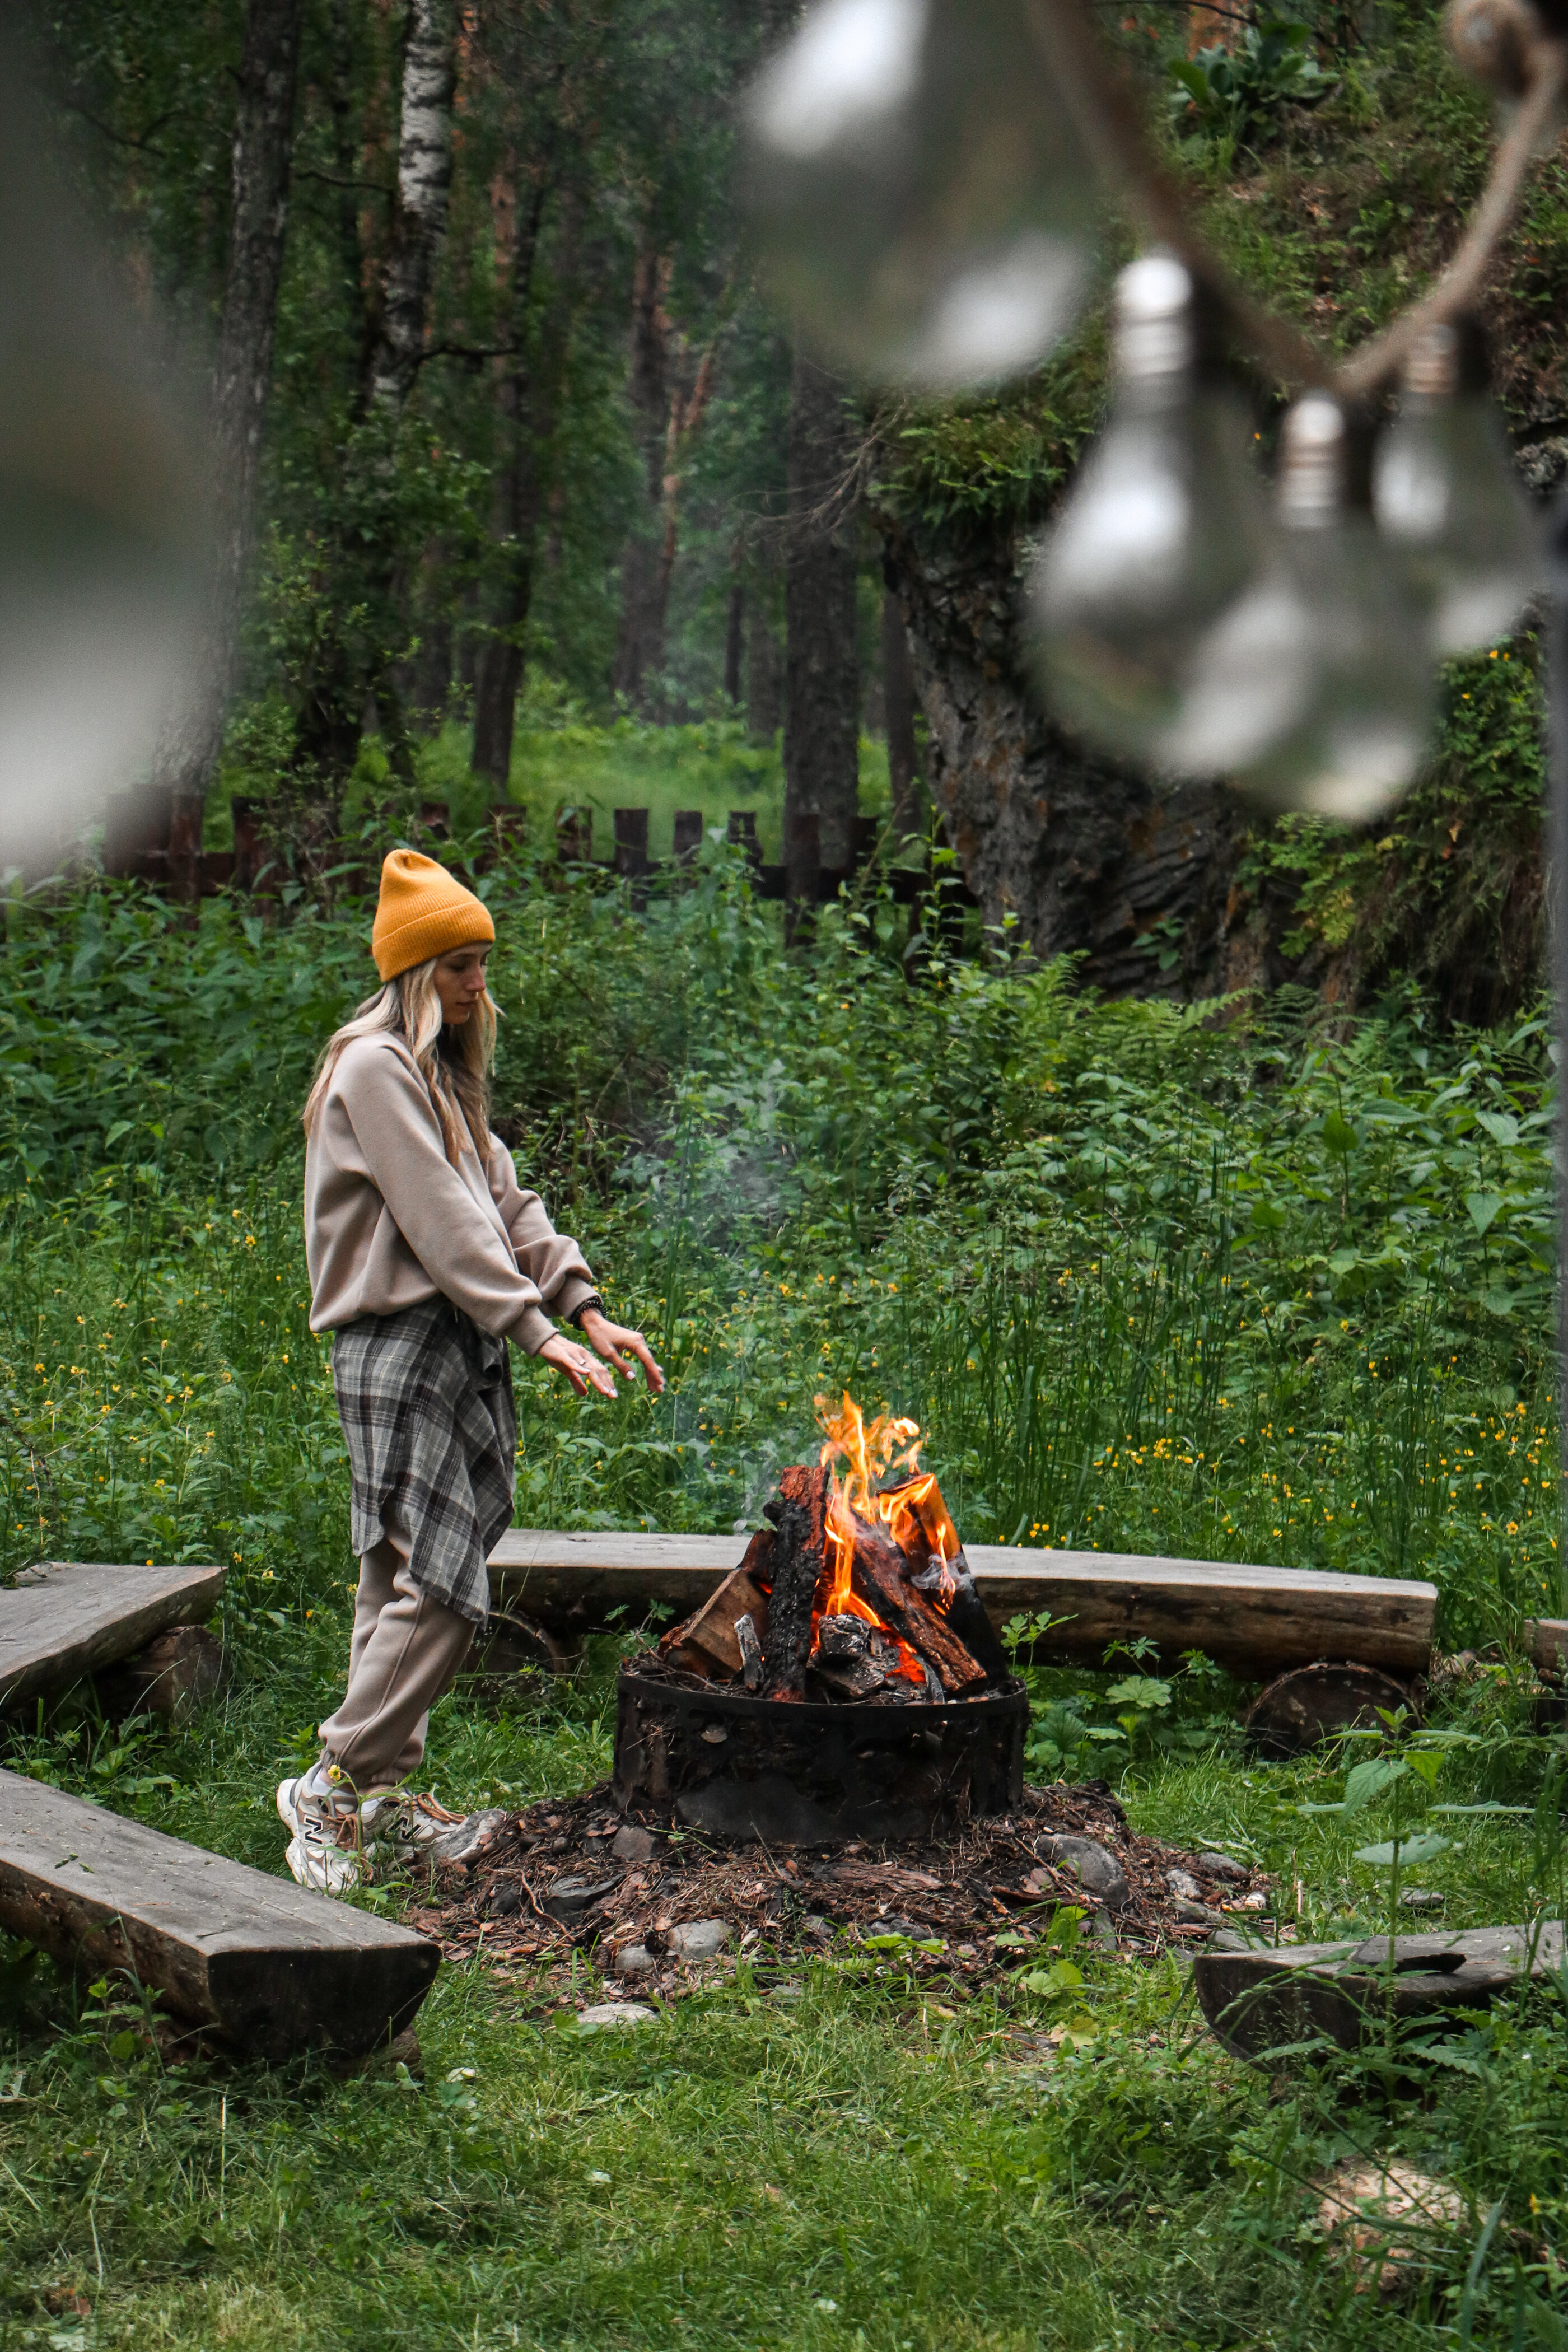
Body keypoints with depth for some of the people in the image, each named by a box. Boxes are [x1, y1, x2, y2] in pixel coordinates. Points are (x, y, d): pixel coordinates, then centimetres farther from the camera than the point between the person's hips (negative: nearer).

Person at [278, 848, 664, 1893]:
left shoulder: (445, 1072, 20)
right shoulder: (374, 1068, -10)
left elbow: (506, 1202, 17)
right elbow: (440, 1222, -17)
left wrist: (588, 1310, 6)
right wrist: (537, 1332, -20)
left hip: (462, 1349, 9)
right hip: (402, 1348, -9)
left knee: (407, 1581, 11)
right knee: (437, 1586, -13)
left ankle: (383, 1796, 16)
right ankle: (337, 1786, -5)